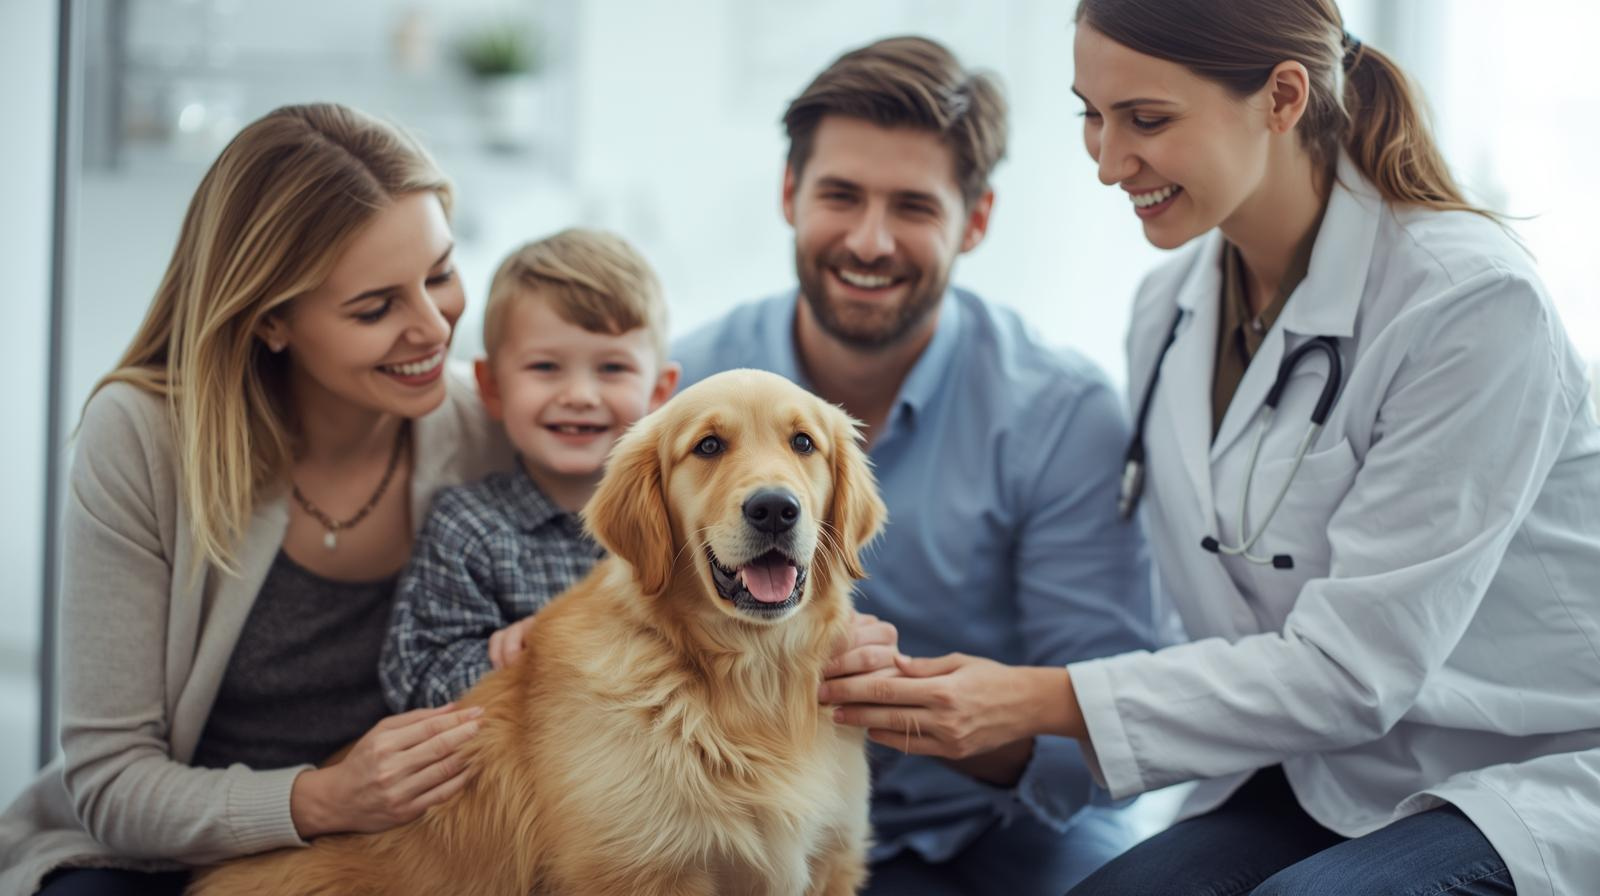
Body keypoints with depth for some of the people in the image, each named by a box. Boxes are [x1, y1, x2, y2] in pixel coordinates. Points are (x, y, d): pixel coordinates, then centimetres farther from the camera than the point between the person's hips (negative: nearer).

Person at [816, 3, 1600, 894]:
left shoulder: (1471, 302, -21)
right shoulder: (1171, 309, 2)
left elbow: (1355, 669, -22)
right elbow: (1224, 627, 9)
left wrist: (1047, 702, -24)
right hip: (1322, 780, 5)